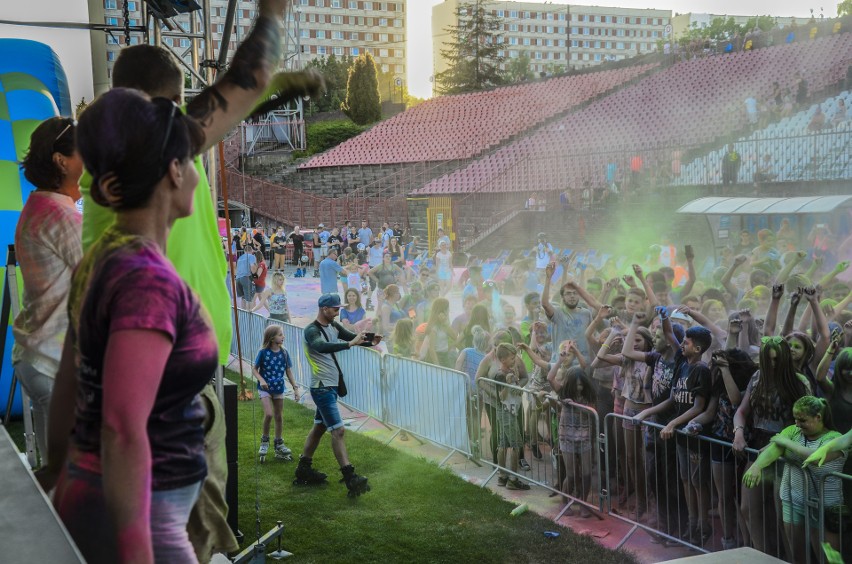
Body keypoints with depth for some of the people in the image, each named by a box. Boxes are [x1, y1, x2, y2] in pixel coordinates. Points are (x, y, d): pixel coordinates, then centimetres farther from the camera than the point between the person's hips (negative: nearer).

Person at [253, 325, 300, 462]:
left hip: (279, 388, 4)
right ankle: (264, 441, 4)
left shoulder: (284, 352, -3)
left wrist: (295, 388, 2)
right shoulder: (263, 352, -13)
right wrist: (261, 380, -23)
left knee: (279, 417, 11)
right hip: (265, 388, -4)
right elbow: (254, 369, -6)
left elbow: (288, 371, 5)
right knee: (269, 414, -19)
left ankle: (279, 445, 25)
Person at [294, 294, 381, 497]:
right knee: (337, 430, -13)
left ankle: (304, 469, 28)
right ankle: (350, 478, -15)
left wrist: (371, 341, -16)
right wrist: (350, 344, -46)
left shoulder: (333, 326, 8)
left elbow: (353, 337, 4)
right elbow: (322, 347, -37)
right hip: (322, 387, -9)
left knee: (319, 427, 17)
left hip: (331, 386, 9)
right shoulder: (311, 331, -17)